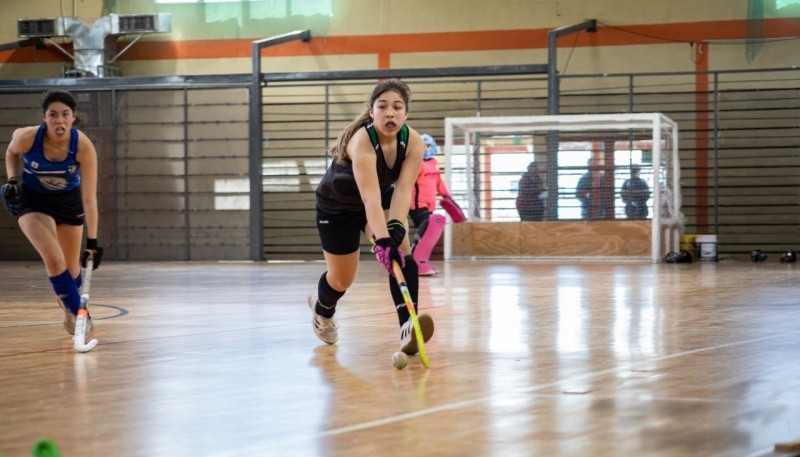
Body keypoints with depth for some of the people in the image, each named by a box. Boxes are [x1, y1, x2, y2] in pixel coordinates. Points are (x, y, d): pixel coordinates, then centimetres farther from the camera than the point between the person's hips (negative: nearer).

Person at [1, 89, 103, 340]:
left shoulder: (84, 147, -30)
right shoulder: (26, 138, -29)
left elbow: (89, 199, -28)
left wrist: (92, 241, -30)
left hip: (68, 201, 1)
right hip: (32, 201, -1)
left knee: (72, 268, 11)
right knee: (54, 259, -23)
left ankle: (70, 309, 40)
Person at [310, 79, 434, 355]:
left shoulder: (413, 142, -24)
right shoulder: (361, 140, -40)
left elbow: (403, 189, -32)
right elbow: (370, 197, -50)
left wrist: (396, 227, -48)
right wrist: (381, 239, -60)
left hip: (383, 200, 4)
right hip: (337, 205, -4)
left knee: (402, 252, -24)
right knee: (342, 280, 9)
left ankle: (408, 328, -32)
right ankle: (322, 309, 46)